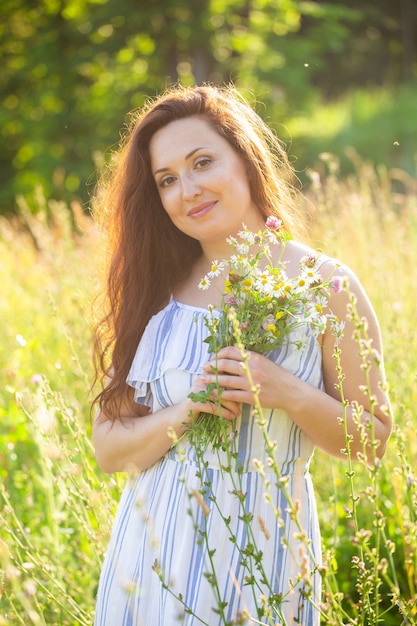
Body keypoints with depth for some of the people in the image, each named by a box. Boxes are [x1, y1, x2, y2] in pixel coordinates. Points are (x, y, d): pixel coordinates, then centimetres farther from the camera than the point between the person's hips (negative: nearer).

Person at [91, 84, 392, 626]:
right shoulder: (153, 292, 0)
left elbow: (372, 442, -2)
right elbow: (108, 448, 0)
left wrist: (290, 394, -18)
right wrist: (188, 411, -17)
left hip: (262, 553, -2)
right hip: (155, 553, 2)